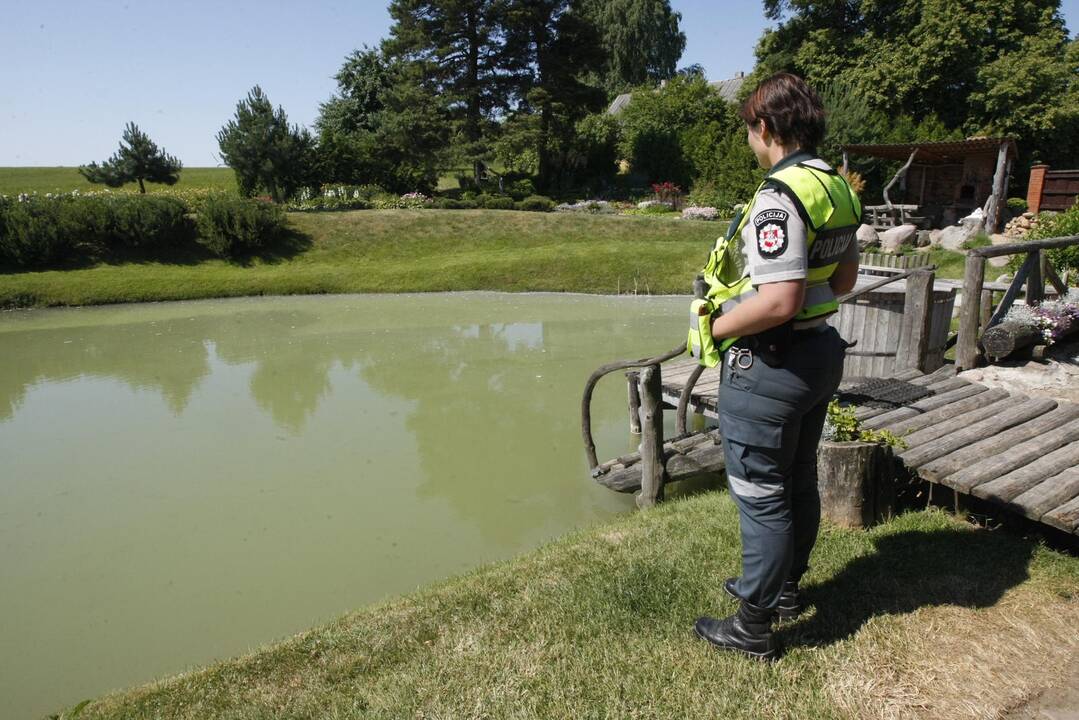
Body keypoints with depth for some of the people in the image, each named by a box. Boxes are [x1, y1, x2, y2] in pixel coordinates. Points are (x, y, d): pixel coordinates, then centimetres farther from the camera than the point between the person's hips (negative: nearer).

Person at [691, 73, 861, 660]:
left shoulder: (780, 197, -23)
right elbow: (845, 278, 16)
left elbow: (778, 301, -30)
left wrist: (717, 327, -16)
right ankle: (785, 587, 42)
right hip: (820, 351, 10)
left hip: (769, 365, -10)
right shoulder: (837, 187, 7)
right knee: (799, 480, 22)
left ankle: (753, 626, 20)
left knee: (761, 495, 3)